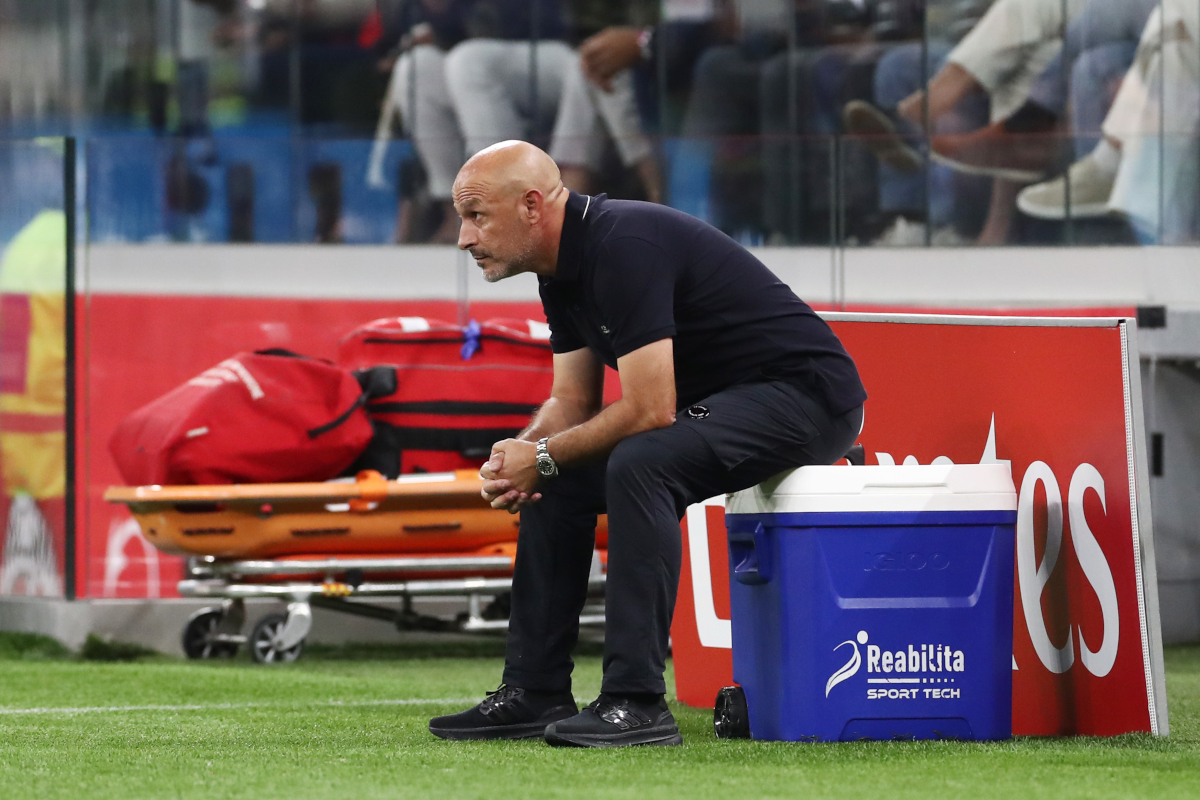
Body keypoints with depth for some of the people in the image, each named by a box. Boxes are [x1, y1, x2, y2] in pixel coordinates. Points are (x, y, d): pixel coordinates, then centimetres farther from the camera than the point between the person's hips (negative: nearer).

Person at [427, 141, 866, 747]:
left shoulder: (623, 247, -25)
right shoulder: (563, 266, 7)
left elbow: (649, 410, -28)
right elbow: (573, 399, 13)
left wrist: (542, 457, -15)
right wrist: (520, 456, -8)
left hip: (807, 395, -11)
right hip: (717, 402, 11)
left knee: (639, 463, -31)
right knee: (558, 482, 7)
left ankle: (637, 702, -29)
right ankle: (535, 693, 11)